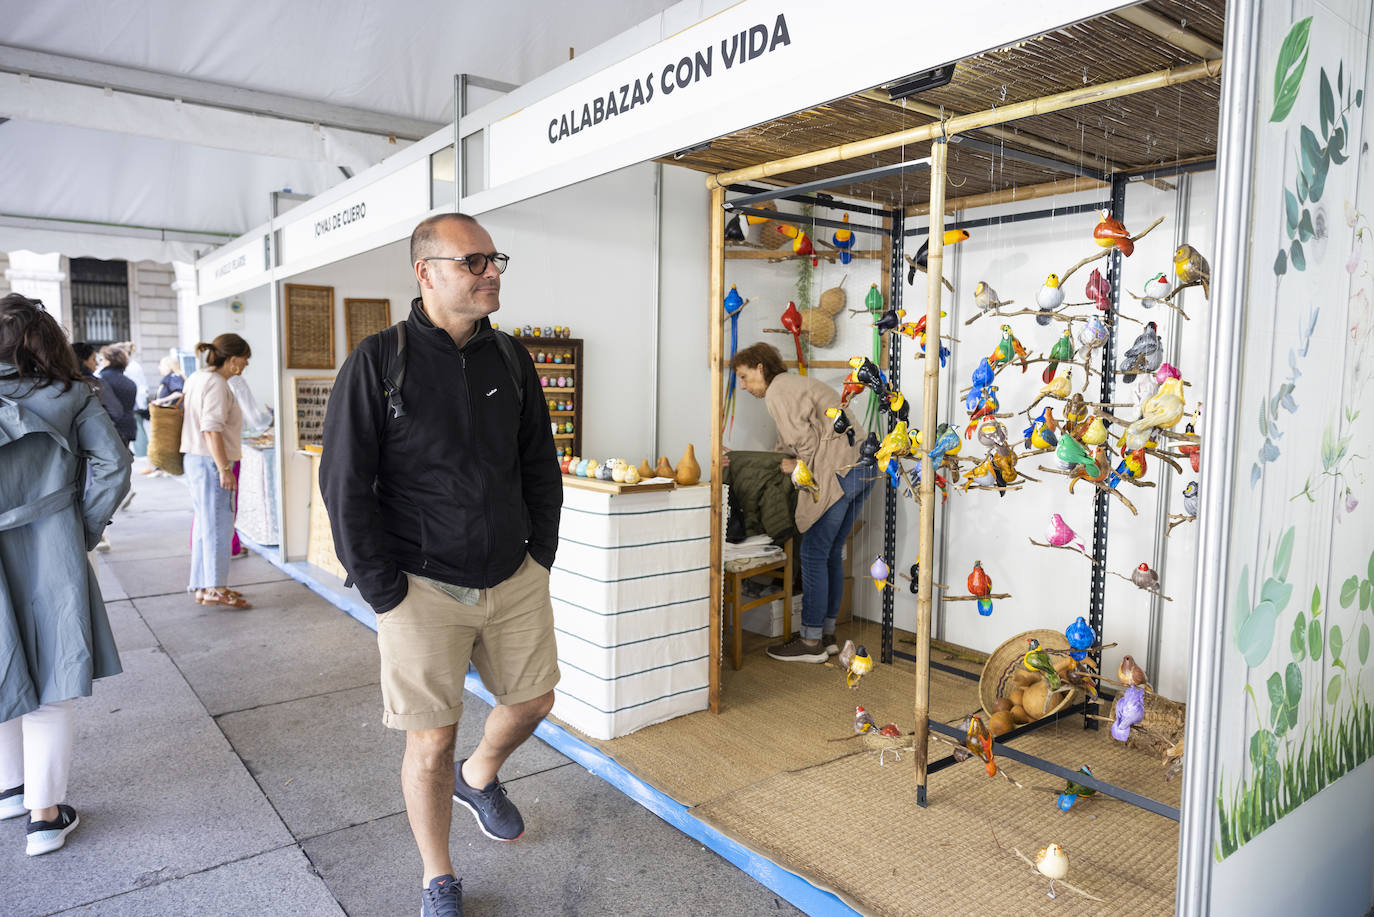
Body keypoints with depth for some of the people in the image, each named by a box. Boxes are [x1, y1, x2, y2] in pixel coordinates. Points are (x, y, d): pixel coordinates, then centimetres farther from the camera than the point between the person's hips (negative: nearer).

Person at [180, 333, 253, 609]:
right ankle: (214, 589, 0)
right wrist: (224, 469, -23)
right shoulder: (216, 384, -16)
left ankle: (203, 586, 21)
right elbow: (211, 429, -22)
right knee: (218, 526, -5)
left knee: (206, 524, 15)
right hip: (210, 462, -11)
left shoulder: (197, 377, 15)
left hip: (195, 459, 11)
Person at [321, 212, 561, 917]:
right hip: (425, 588, -4)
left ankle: (479, 778, 50)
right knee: (431, 741, 5)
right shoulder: (378, 361, -9)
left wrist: (541, 554, 6)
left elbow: (540, 466, 12)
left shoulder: (511, 359, 4)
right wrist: (384, 593, -12)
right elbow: (345, 485, -10)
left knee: (533, 700, 17)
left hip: (515, 578, 5)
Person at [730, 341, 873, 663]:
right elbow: (789, 444, 26)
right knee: (831, 554, 15)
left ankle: (811, 642, 5)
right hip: (864, 467, 10)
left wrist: (801, 464, 6)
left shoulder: (778, 391, -5)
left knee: (814, 554, -2)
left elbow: (804, 439, -14)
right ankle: (827, 635, 22)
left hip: (838, 473, -10)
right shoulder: (798, 383, 26)